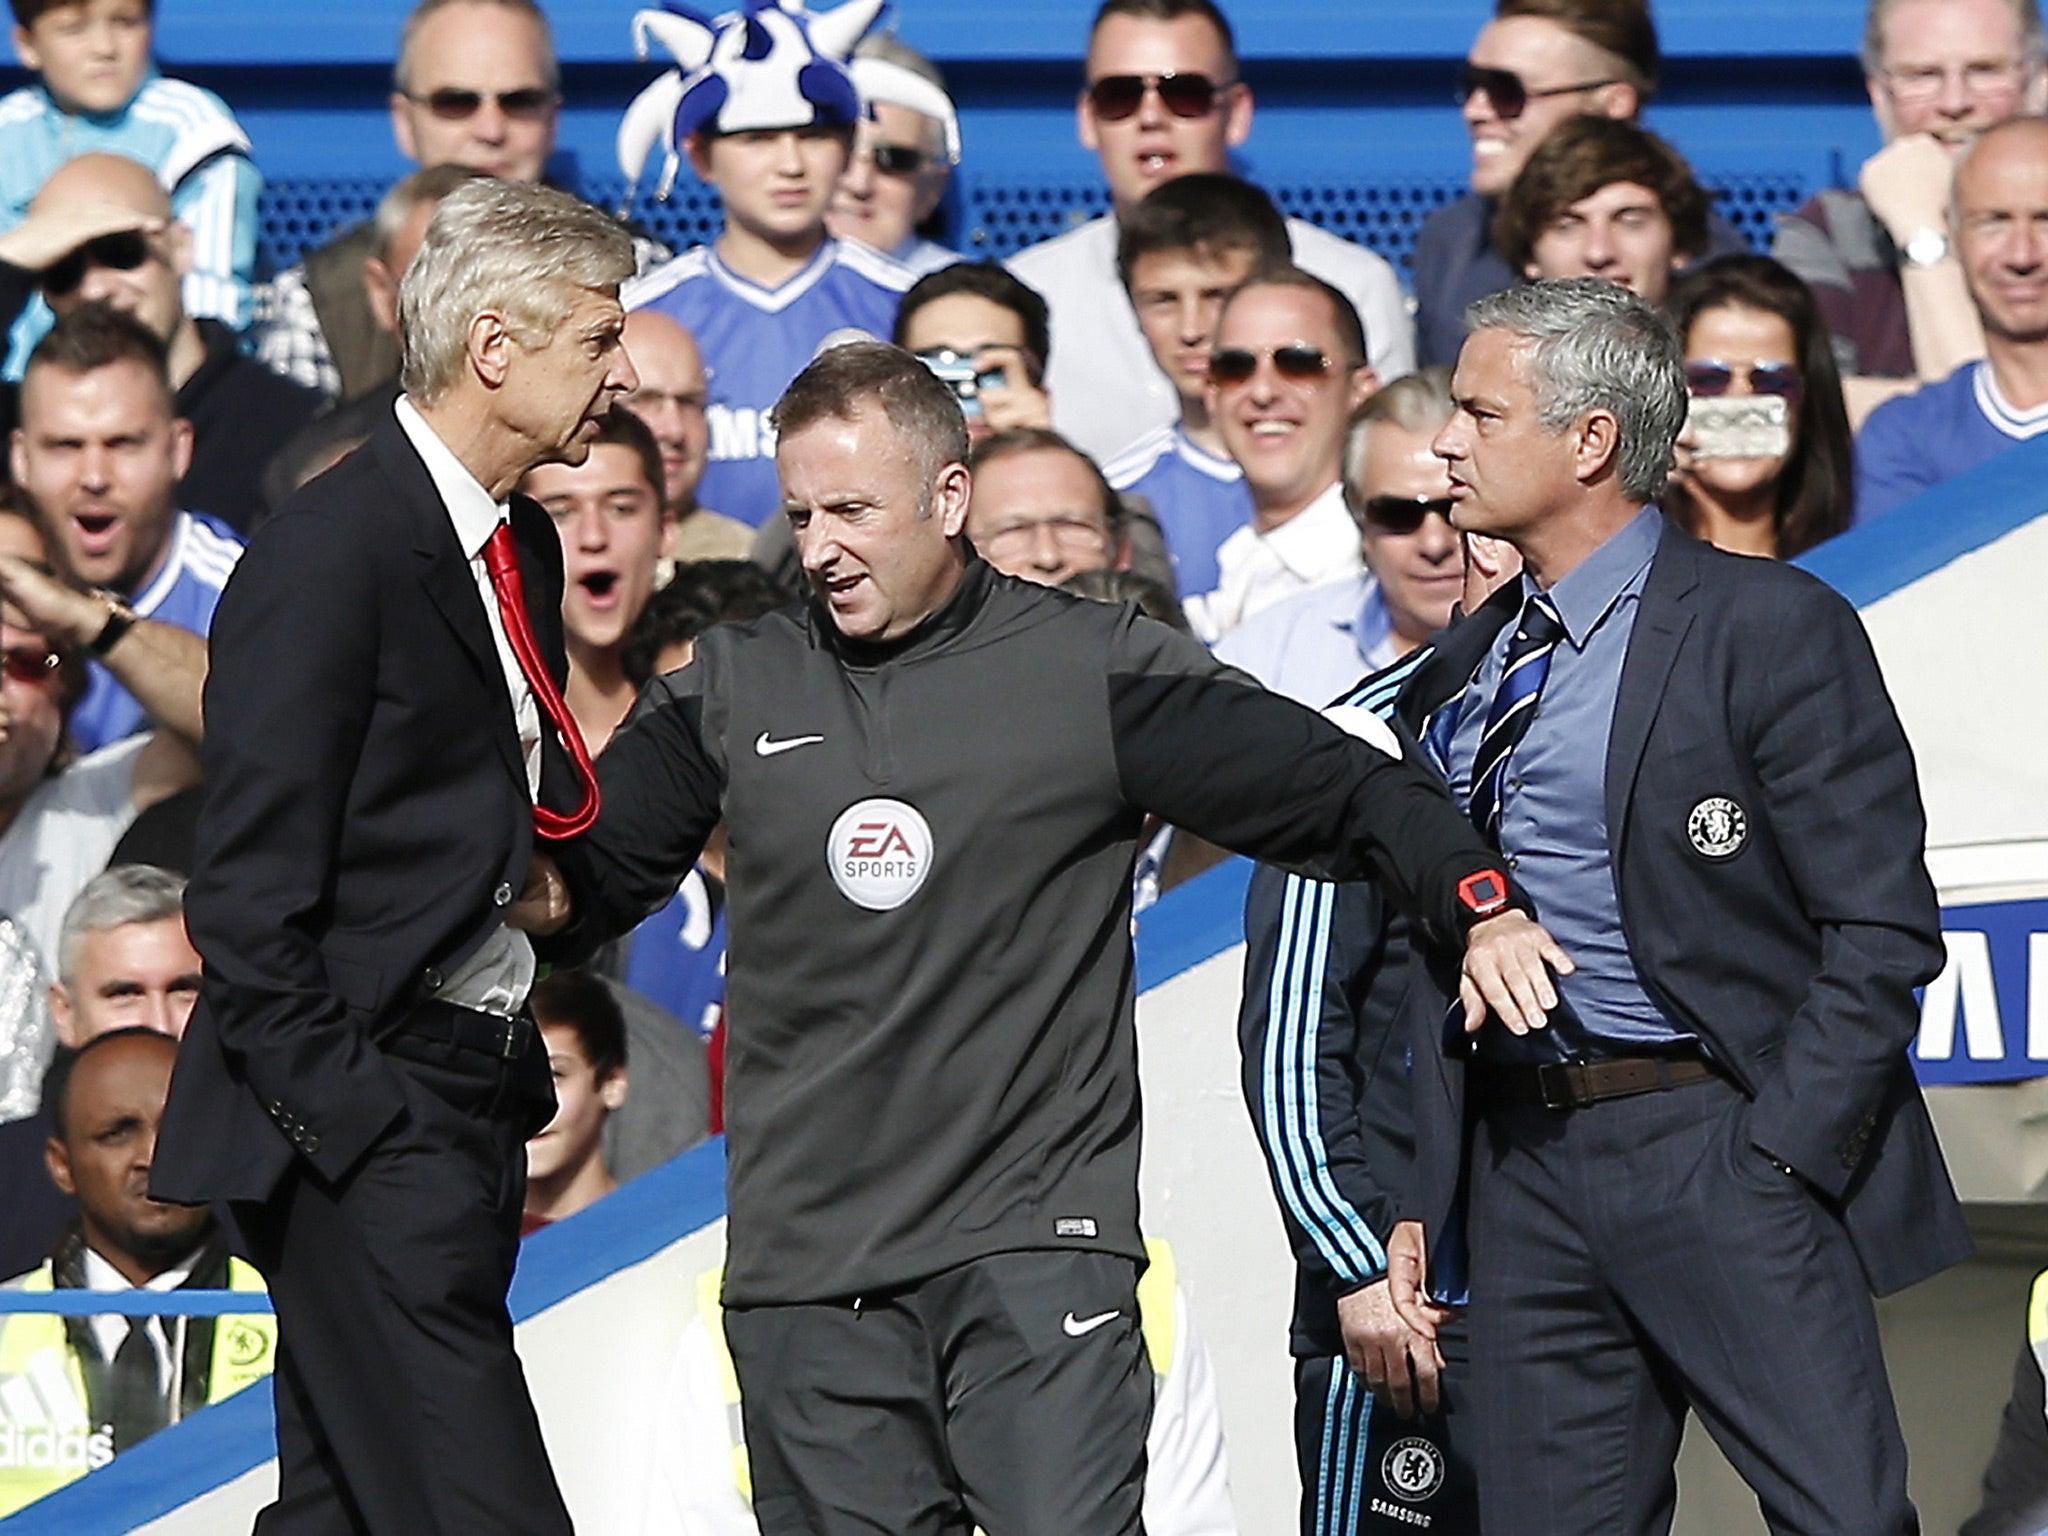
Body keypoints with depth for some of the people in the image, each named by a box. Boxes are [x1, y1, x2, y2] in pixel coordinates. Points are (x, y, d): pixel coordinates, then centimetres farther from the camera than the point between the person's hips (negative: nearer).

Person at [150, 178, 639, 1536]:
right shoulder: (328, 557, -13)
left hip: (465, 1108, 9)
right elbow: (250, 899, -15)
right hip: (363, 1120, -9)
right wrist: (342, 1116, -18)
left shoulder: (522, 545, 15)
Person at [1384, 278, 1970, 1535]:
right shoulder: (1460, 677, 15)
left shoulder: (1773, 629, -6)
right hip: (1523, 1170, 6)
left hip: (1719, 1146, -6)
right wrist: (1426, 1198, 11)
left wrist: (1775, 1155, -16)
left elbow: (1882, 930, -9)